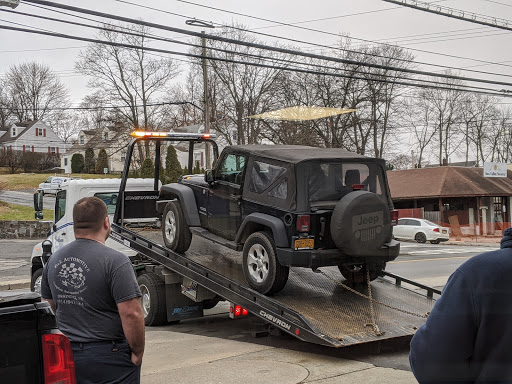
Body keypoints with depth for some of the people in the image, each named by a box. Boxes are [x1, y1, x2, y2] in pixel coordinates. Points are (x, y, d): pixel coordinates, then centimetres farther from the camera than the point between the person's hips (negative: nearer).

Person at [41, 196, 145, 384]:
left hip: (66, 354, 7)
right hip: (109, 356, -6)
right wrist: (138, 352, -10)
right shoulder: (115, 261, -17)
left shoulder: (54, 260, 5)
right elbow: (131, 314, -21)